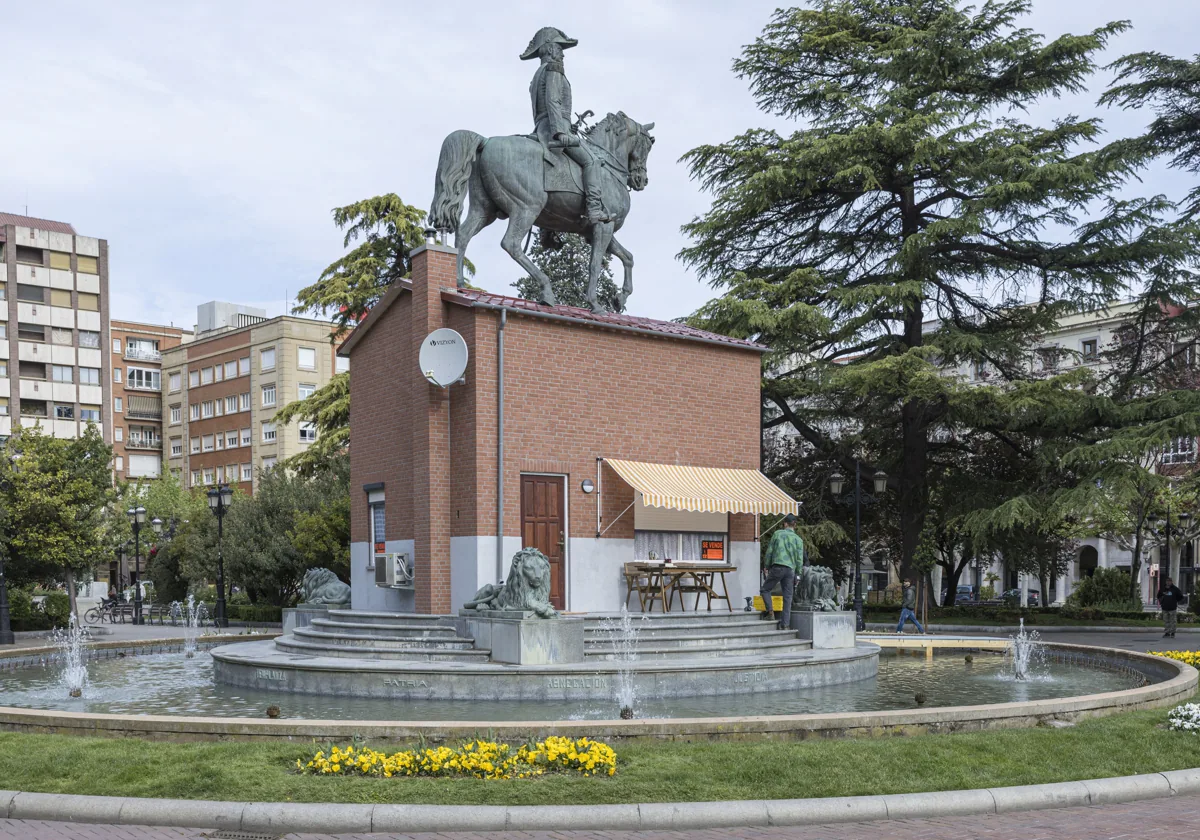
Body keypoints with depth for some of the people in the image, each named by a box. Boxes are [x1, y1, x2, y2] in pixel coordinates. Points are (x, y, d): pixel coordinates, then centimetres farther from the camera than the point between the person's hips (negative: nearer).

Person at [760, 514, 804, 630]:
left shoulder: (778, 534, 4)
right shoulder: (798, 539, 9)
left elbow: (769, 551, 3)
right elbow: (800, 559, 7)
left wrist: (767, 567, 13)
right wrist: (796, 574, 15)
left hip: (777, 567, -2)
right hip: (790, 569, 2)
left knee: (765, 589, 13)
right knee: (787, 597, 5)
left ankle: (770, 612, -5)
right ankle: (785, 624, 2)